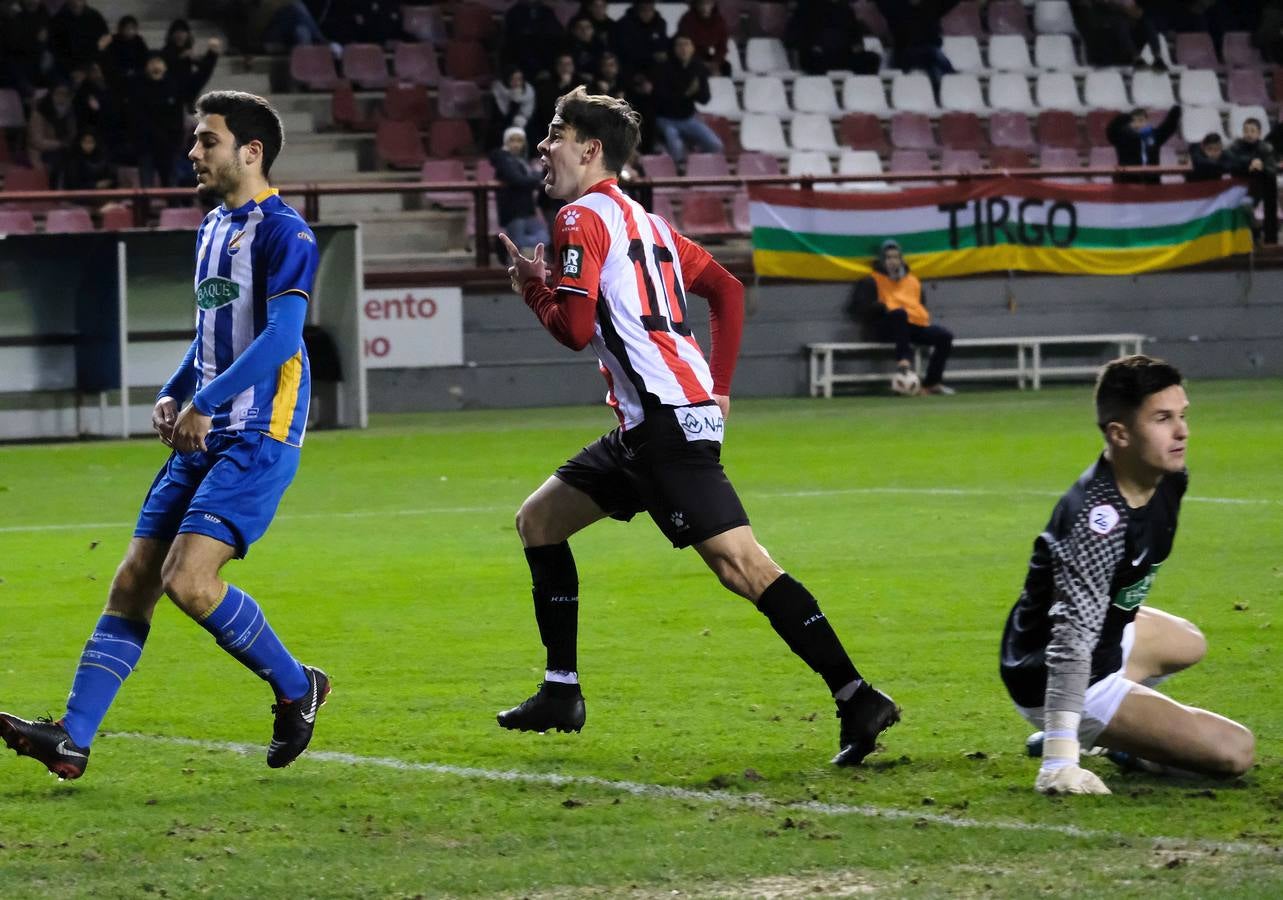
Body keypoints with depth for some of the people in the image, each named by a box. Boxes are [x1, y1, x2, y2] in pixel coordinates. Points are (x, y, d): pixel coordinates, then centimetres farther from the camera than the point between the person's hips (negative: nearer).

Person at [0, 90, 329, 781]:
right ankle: (72, 740, -4)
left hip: (258, 438, -9)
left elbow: (280, 337, -20)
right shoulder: (212, 229, 18)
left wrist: (206, 403, -22)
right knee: (132, 581, 0)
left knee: (187, 579, -19)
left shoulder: (283, 232, -10)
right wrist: (172, 395, 13)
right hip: (202, 438, 9)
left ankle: (296, 688, 2)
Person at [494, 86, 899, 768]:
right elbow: (728, 290, 23)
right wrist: (719, 388, 22)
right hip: (645, 428, 10)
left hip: (666, 422, -10)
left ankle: (857, 699, -23)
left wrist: (533, 285, 5)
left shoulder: (582, 220, -5)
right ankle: (561, 694, 20)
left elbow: (575, 329, -15)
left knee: (739, 564, -17)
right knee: (538, 519, 18)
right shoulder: (643, 221, 21)